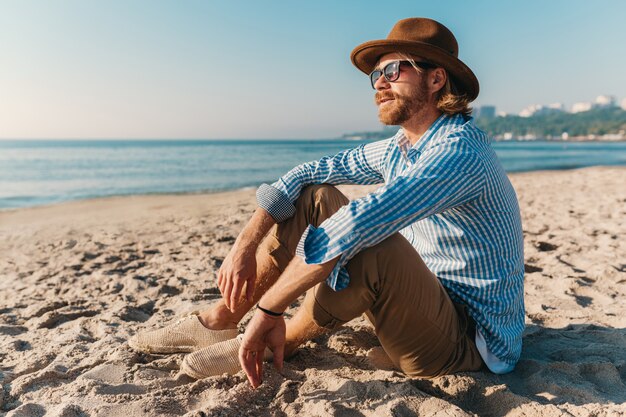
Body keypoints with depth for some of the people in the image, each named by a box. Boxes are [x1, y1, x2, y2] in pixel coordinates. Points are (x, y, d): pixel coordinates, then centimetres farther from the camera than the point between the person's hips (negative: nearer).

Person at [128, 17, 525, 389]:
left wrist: (268, 310, -30)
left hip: (470, 339, -7)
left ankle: (279, 345, -9)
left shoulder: (461, 151, -24)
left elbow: (355, 224, -35)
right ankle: (220, 322, 1)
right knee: (313, 197, -3)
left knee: (371, 243, -38)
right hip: (422, 302, 7)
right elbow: (311, 172, 0)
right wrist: (245, 245, -11)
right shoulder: (398, 149, 3)